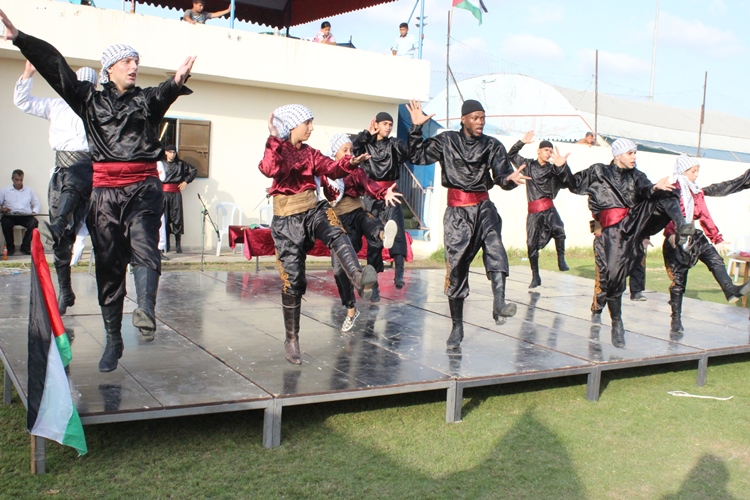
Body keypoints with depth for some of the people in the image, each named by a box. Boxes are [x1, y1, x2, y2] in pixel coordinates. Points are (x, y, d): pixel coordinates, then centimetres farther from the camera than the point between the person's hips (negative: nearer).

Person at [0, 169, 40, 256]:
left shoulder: (29, 190, 18)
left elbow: (36, 203, 18)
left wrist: (34, 212, -2)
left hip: (26, 216, 1)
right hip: (10, 216, -1)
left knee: (34, 222, -32)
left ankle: (25, 247, -19)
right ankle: (10, 247, -15)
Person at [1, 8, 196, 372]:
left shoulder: (148, 100, 9)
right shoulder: (90, 100, 13)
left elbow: (165, 93, -14)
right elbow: (55, 67, 7)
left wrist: (177, 81, -37)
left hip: (143, 188, -1)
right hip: (105, 191, 1)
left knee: (143, 246, -27)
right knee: (108, 266, 3)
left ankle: (145, 311, -43)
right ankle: (113, 340, 10)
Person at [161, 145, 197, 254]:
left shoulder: (181, 164, 8)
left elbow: (193, 170, 16)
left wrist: (186, 181, 8)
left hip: (176, 193, 0)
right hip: (163, 193, 0)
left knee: (177, 218, -3)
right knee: (164, 218, 0)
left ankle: (178, 245, -1)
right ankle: (165, 245, 7)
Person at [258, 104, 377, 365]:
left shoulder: (310, 153, 12)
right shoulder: (277, 149, -4)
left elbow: (331, 168, -4)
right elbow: (269, 170, -26)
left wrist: (349, 163, -22)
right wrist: (275, 139, -32)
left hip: (313, 210, 4)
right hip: (287, 219, -4)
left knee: (335, 233, -32)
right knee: (293, 281, -1)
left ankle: (358, 277, -56)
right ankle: (292, 340, 14)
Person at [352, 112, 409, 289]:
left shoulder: (393, 144, 6)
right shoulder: (366, 144, 6)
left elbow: (406, 154, -13)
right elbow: (352, 148, -14)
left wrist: (394, 141, -25)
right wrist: (367, 133, -8)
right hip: (370, 194, 1)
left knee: (396, 231, -15)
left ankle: (399, 274, -21)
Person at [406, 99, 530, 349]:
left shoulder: (493, 146, 4)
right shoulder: (446, 141, 5)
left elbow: (501, 176, -4)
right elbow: (417, 156, 6)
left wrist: (510, 178, -27)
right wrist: (417, 128, -4)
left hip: (483, 208, 0)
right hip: (457, 212, 0)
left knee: (494, 244, -32)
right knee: (456, 269, 3)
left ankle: (499, 304, -45)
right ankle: (457, 327, 16)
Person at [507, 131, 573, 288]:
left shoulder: (552, 169, 9)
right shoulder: (528, 164, 10)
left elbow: (568, 179, -7)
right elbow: (511, 155, 11)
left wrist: (563, 165, -25)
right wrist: (522, 142, -2)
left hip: (548, 207, 0)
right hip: (533, 210, 0)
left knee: (558, 228, -31)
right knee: (532, 243, 0)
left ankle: (561, 260, -19)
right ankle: (535, 277, 11)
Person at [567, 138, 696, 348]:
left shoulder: (636, 175, 17)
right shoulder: (598, 172, 13)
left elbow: (644, 190, -5)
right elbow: (573, 184, 20)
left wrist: (655, 188, -28)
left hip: (634, 222, 3)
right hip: (613, 230, -3)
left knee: (665, 197, -16)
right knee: (613, 275, -11)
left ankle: (681, 226, -43)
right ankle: (617, 324, 3)